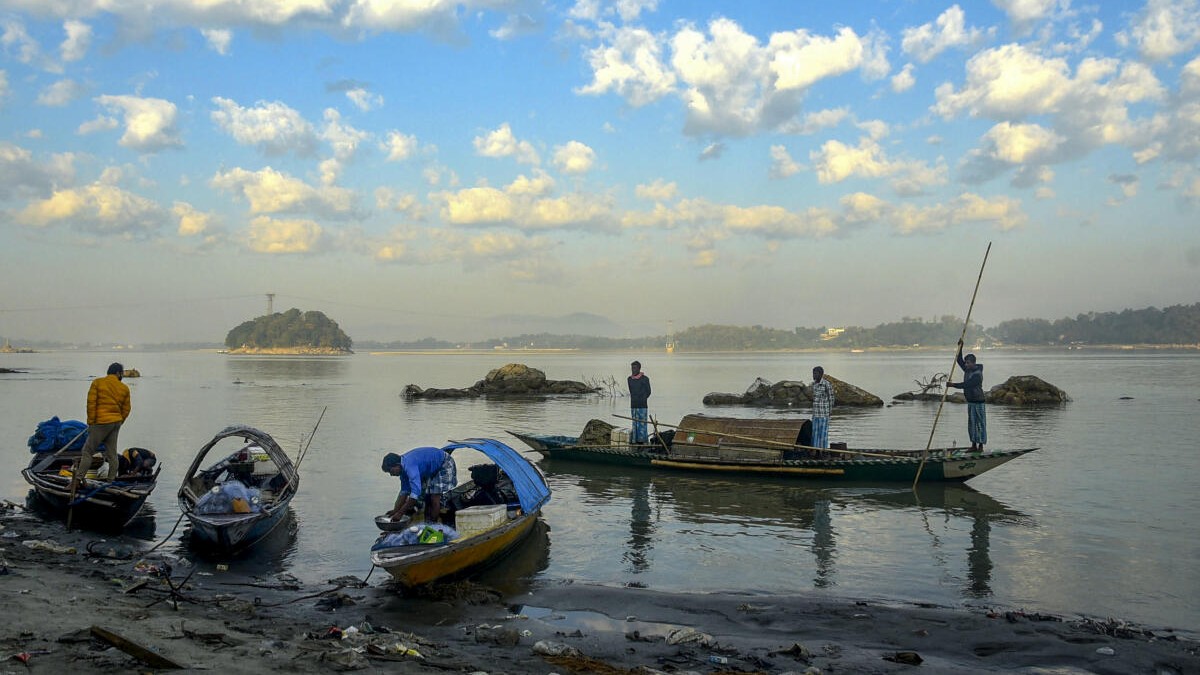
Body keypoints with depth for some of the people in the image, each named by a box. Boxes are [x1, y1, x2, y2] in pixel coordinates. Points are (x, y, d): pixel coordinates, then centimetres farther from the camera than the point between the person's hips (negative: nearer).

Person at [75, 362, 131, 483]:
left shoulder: (97, 383, -3)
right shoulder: (124, 388, 7)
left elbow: (91, 403, -8)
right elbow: (126, 410, 9)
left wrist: (90, 422, -4)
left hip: (101, 423, -4)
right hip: (116, 423, 4)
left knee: (87, 451, 1)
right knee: (112, 453, 10)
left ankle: (78, 479, -6)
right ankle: (112, 480, 12)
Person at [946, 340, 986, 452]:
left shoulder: (977, 374, -19)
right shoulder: (967, 370, 9)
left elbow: (966, 384, -25)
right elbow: (959, 361, 12)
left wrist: (953, 385, -26)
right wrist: (960, 347, 3)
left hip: (978, 402, -9)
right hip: (970, 402, 9)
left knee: (980, 423, -4)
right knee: (971, 423, 10)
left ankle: (981, 446, -1)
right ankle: (974, 445, 14)